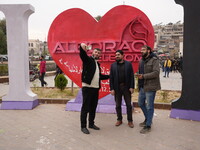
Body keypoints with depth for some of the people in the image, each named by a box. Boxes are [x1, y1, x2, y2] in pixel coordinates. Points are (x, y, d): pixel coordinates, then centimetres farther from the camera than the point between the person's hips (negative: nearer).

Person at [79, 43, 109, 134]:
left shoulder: (97, 64, 20)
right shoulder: (88, 60, 0)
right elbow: (82, 55, -23)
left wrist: (109, 76, 27)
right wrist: (82, 47, -43)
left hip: (96, 88, 7)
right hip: (87, 87, -7)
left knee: (93, 107, 13)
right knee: (85, 108, -1)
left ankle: (91, 124, 27)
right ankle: (83, 126, 9)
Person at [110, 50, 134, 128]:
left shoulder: (128, 64, 1)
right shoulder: (113, 65, 4)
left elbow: (131, 76, -2)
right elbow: (111, 77, 1)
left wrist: (132, 87, -8)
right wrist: (112, 88, -5)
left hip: (126, 87, -1)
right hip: (117, 87, 1)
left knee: (128, 105, 6)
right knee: (118, 105, 10)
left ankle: (130, 121, 19)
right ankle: (119, 119, 26)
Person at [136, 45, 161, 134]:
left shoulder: (154, 60, -10)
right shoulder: (141, 61, 14)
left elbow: (156, 72, -20)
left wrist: (143, 76, -23)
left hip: (150, 87, -8)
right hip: (142, 86, 8)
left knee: (149, 106, 1)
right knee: (141, 103, 18)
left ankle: (148, 125, 13)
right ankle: (147, 119, 38)